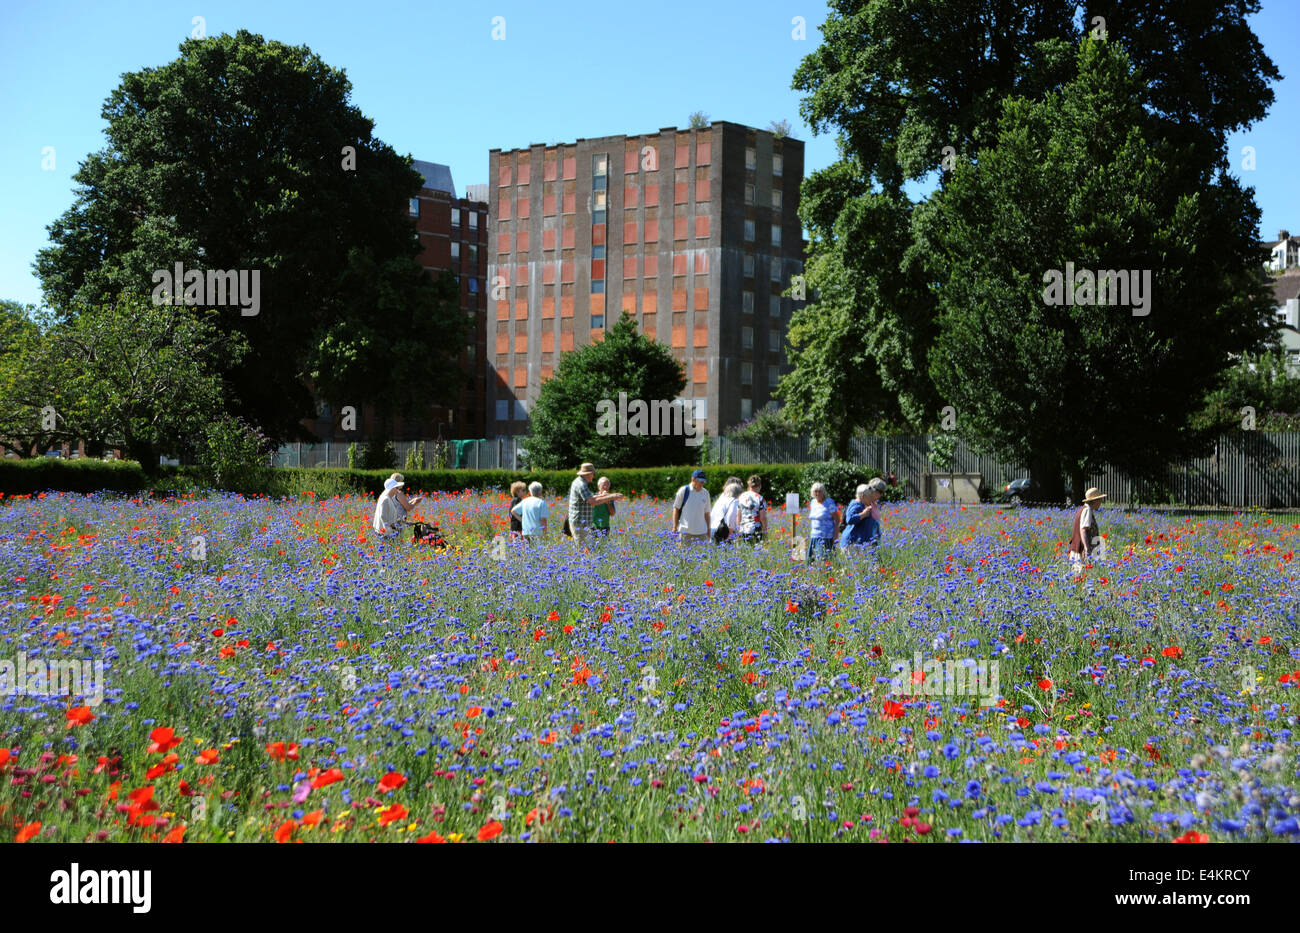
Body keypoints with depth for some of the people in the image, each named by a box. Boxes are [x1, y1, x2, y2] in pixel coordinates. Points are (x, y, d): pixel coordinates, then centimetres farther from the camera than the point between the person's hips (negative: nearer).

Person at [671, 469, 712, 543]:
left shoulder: (705, 493, 10)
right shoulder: (683, 491, -1)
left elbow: (707, 513, 16)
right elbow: (676, 509, 2)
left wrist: (708, 529, 15)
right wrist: (675, 526, -1)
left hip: (701, 532, 3)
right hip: (686, 531, -3)